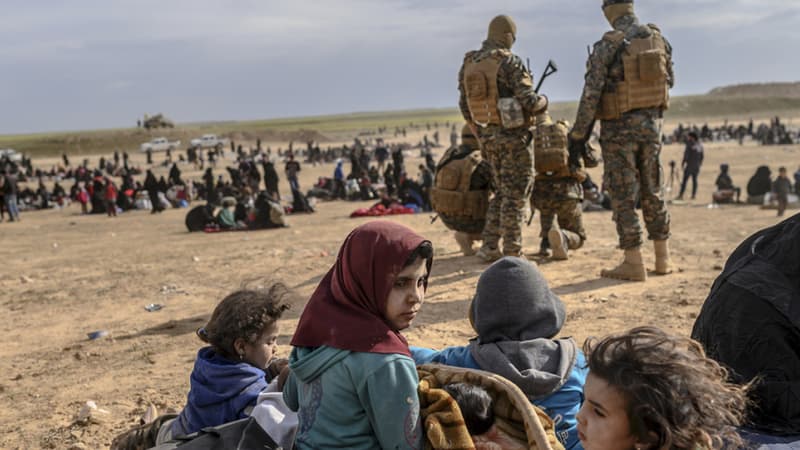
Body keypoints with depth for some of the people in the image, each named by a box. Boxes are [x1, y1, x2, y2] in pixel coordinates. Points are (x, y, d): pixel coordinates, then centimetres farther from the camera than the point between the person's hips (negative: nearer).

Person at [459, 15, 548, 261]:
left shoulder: (468, 65, 7)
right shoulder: (510, 62, -14)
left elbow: (465, 107, 13)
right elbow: (529, 102, -17)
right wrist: (543, 101, 6)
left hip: (488, 136, 7)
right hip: (513, 135, -6)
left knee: (502, 192, 18)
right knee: (516, 195, 2)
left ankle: (490, 248, 16)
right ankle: (512, 254, 4)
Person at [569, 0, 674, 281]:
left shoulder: (607, 46, -15)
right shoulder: (659, 39, 3)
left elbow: (590, 95, -17)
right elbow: (669, 81, 15)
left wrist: (578, 135, -10)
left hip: (619, 127, -5)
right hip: (651, 122, 6)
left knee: (623, 196, 2)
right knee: (652, 192, 16)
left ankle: (633, 264, 4)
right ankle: (663, 258, 22)